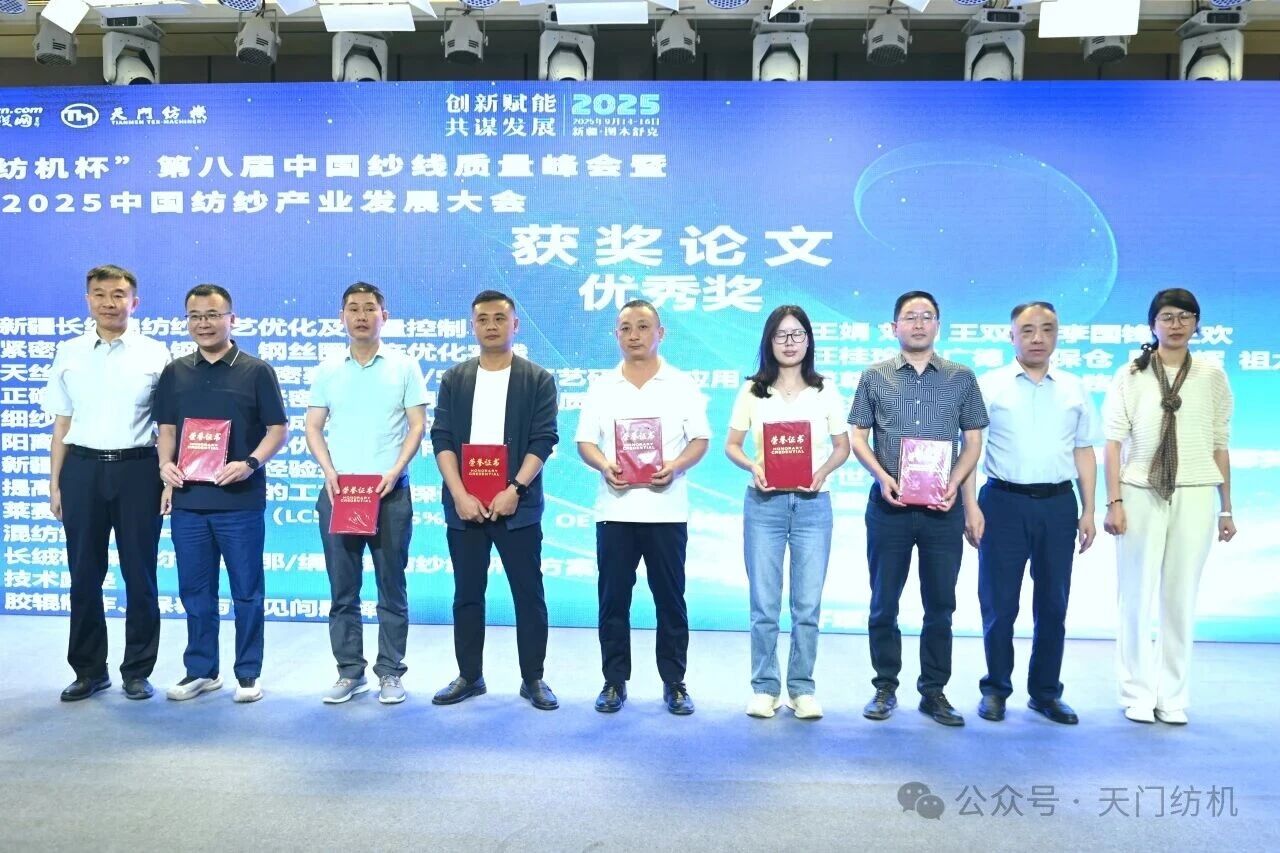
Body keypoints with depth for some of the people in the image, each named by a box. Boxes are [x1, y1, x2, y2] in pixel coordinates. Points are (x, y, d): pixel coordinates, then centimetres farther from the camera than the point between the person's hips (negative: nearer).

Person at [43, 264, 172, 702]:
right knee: (84, 575, 8)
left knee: (140, 574, 5)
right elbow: (62, 424, 10)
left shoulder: (155, 354, 1)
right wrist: (55, 483, 6)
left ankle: (138, 671, 18)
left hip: (138, 468, -2)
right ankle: (89, 670, 23)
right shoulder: (69, 353, 8)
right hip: (83, 468, 2)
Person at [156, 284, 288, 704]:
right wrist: (166, 463, -5)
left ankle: (248, 673, 16)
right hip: (188, 499, 4)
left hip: (240, 499, -3)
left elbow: (278, 428, -1)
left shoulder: (256, 371, 0)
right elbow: (167, 428, 14)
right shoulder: (174, 373, 11)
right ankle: (201, 670, 25)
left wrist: (251, 463, -17)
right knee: (195, 590, 11)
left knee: (246, 590, 4)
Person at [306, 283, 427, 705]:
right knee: (343, 589, 8)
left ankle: (390, 672, 13)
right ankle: (350, 671, 19)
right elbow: (313, 428, 8)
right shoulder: (328, 370, 9)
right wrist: (329, 471, -8)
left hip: (390, 492, -2)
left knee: (391, 587, 3)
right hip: (337, 492, 3)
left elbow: (417, 425, -1)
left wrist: (395, 471, -13)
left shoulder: (404, 367, 2)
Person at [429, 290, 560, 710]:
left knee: (529, 594, 3)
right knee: (467, 595, 10)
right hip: (464, 506, 2)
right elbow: (441, 439, 2)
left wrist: (514, 489, -16)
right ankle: (469, 676, 22)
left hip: (517, 506, -2)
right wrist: (459, 495, -10)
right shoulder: (453, 379, 9)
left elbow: (543, 440, -5)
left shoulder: (538, 380, 3)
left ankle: (533, 679, 14)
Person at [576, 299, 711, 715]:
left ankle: (674, 683, 15)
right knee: (613, 599, 5)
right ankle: (614, 682, 17)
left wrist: (676, 465, -17)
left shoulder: (682, 385, 5)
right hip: (614, 508, 2)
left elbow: (700, 439, 2)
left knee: (670, 598, 4)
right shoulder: (601, 387, 9)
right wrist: (604, 466, -14)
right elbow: (585, 441, 7)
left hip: (666, 508, -1)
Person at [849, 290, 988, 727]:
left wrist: (954, 482, -8)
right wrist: (881, 476, -11)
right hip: (889, 506, 0)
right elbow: (858, 437, 5)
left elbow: (973, 441, 8)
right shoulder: (874, 377, 6)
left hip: (942, 508, 1)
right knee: (884, 602, 6)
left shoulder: (962, 378, 8)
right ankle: (885, 688, 19)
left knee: (940, 605, 6)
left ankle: (934, 691, 19)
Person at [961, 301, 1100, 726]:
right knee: (999, 603, 3)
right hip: (1004, 502, -3)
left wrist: (1088, 510, 6)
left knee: (1053, 604, 10)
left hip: (1058, 504, 3)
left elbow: (1084, 452, 12)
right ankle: (996, 689, 17)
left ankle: (1046, 692, 23)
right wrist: (971, 507, -10)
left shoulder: (1074, 389, 11)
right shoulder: (989, 385, 1)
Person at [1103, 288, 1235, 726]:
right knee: (1137, 595, 3)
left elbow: (1220, 444, 8)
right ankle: (1137, 693, 15)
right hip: (1141, 494, -1)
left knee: (1181, 598, 7)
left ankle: (1173, 696, 18)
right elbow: (1113, 442, -1)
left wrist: (1227, 507, 7)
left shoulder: (1211, 374, 6)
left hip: (1194, 496, 1)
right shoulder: (1131, 375, 2)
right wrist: (1113, 502, -8)